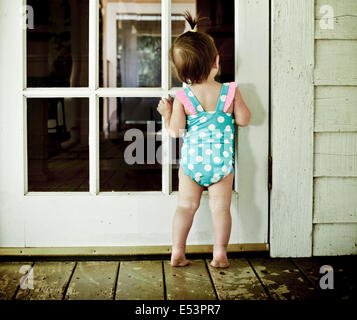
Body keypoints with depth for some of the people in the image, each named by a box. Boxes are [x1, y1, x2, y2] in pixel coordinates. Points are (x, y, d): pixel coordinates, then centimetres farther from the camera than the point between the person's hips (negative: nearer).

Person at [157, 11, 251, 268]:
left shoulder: (182, 98, -7)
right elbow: (244, 120, 1)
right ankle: (220, 254, 10)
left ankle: (177, 253, 15)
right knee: (220, 206, 7)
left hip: (191, 160, 1)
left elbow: (175, 131, -6)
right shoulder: (230, 91, -7)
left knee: (186, 206, 9)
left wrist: (166, 114, 12)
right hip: (222, 160, 0)